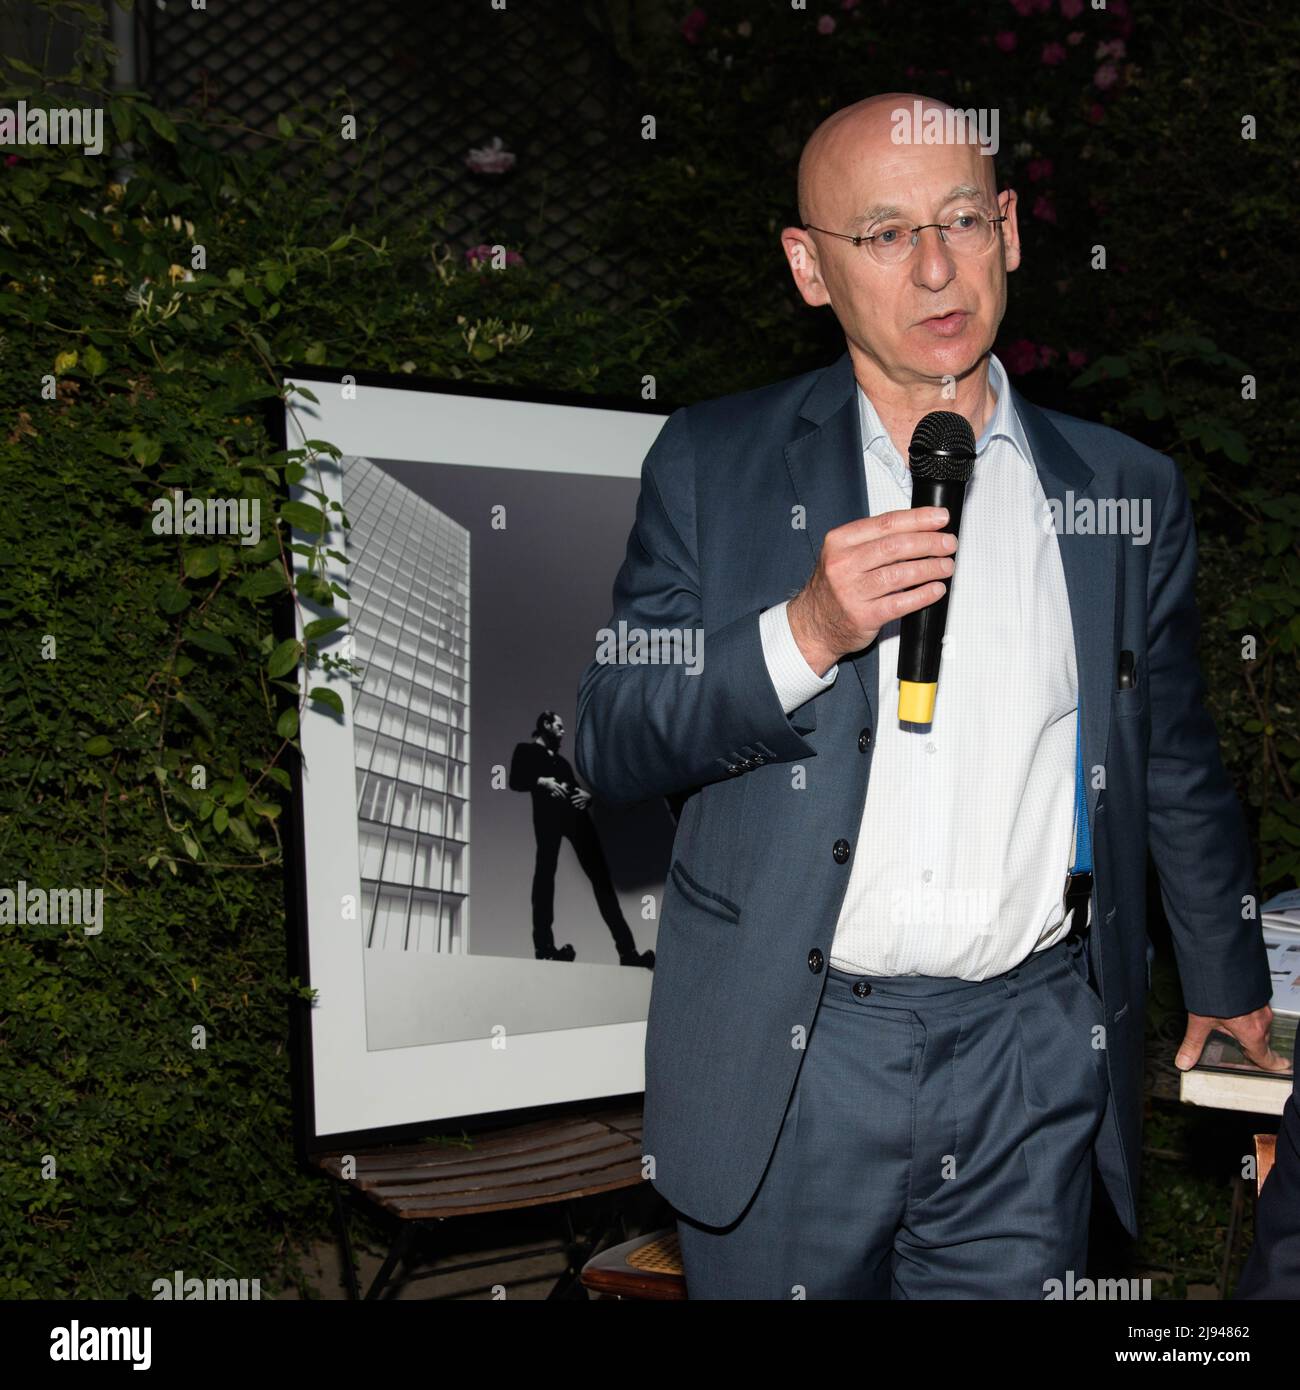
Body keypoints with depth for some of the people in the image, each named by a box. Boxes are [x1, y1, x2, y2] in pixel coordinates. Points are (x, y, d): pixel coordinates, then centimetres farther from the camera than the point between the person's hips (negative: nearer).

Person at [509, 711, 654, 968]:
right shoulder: (526, 750, 19)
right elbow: (515, 781, 4)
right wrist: (542, 782, -12)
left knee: (600, 874, -6)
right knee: (546, 869, -19)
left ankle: (627, 949, -14)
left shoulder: (561, 760, 35)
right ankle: (544, 946, -27)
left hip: (574, 813, 5)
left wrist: (587, 796, 3)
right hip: (548, 810, -5)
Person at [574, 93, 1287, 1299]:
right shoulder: (711, 464, 0)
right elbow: (607, 748, -4)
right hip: (787, 1065, -1)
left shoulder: (1128, 490, 6)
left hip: (1034, 1066, 1)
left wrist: (1230, 991, 25)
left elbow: (1177, 772, 16)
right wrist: (803, 633, -18)